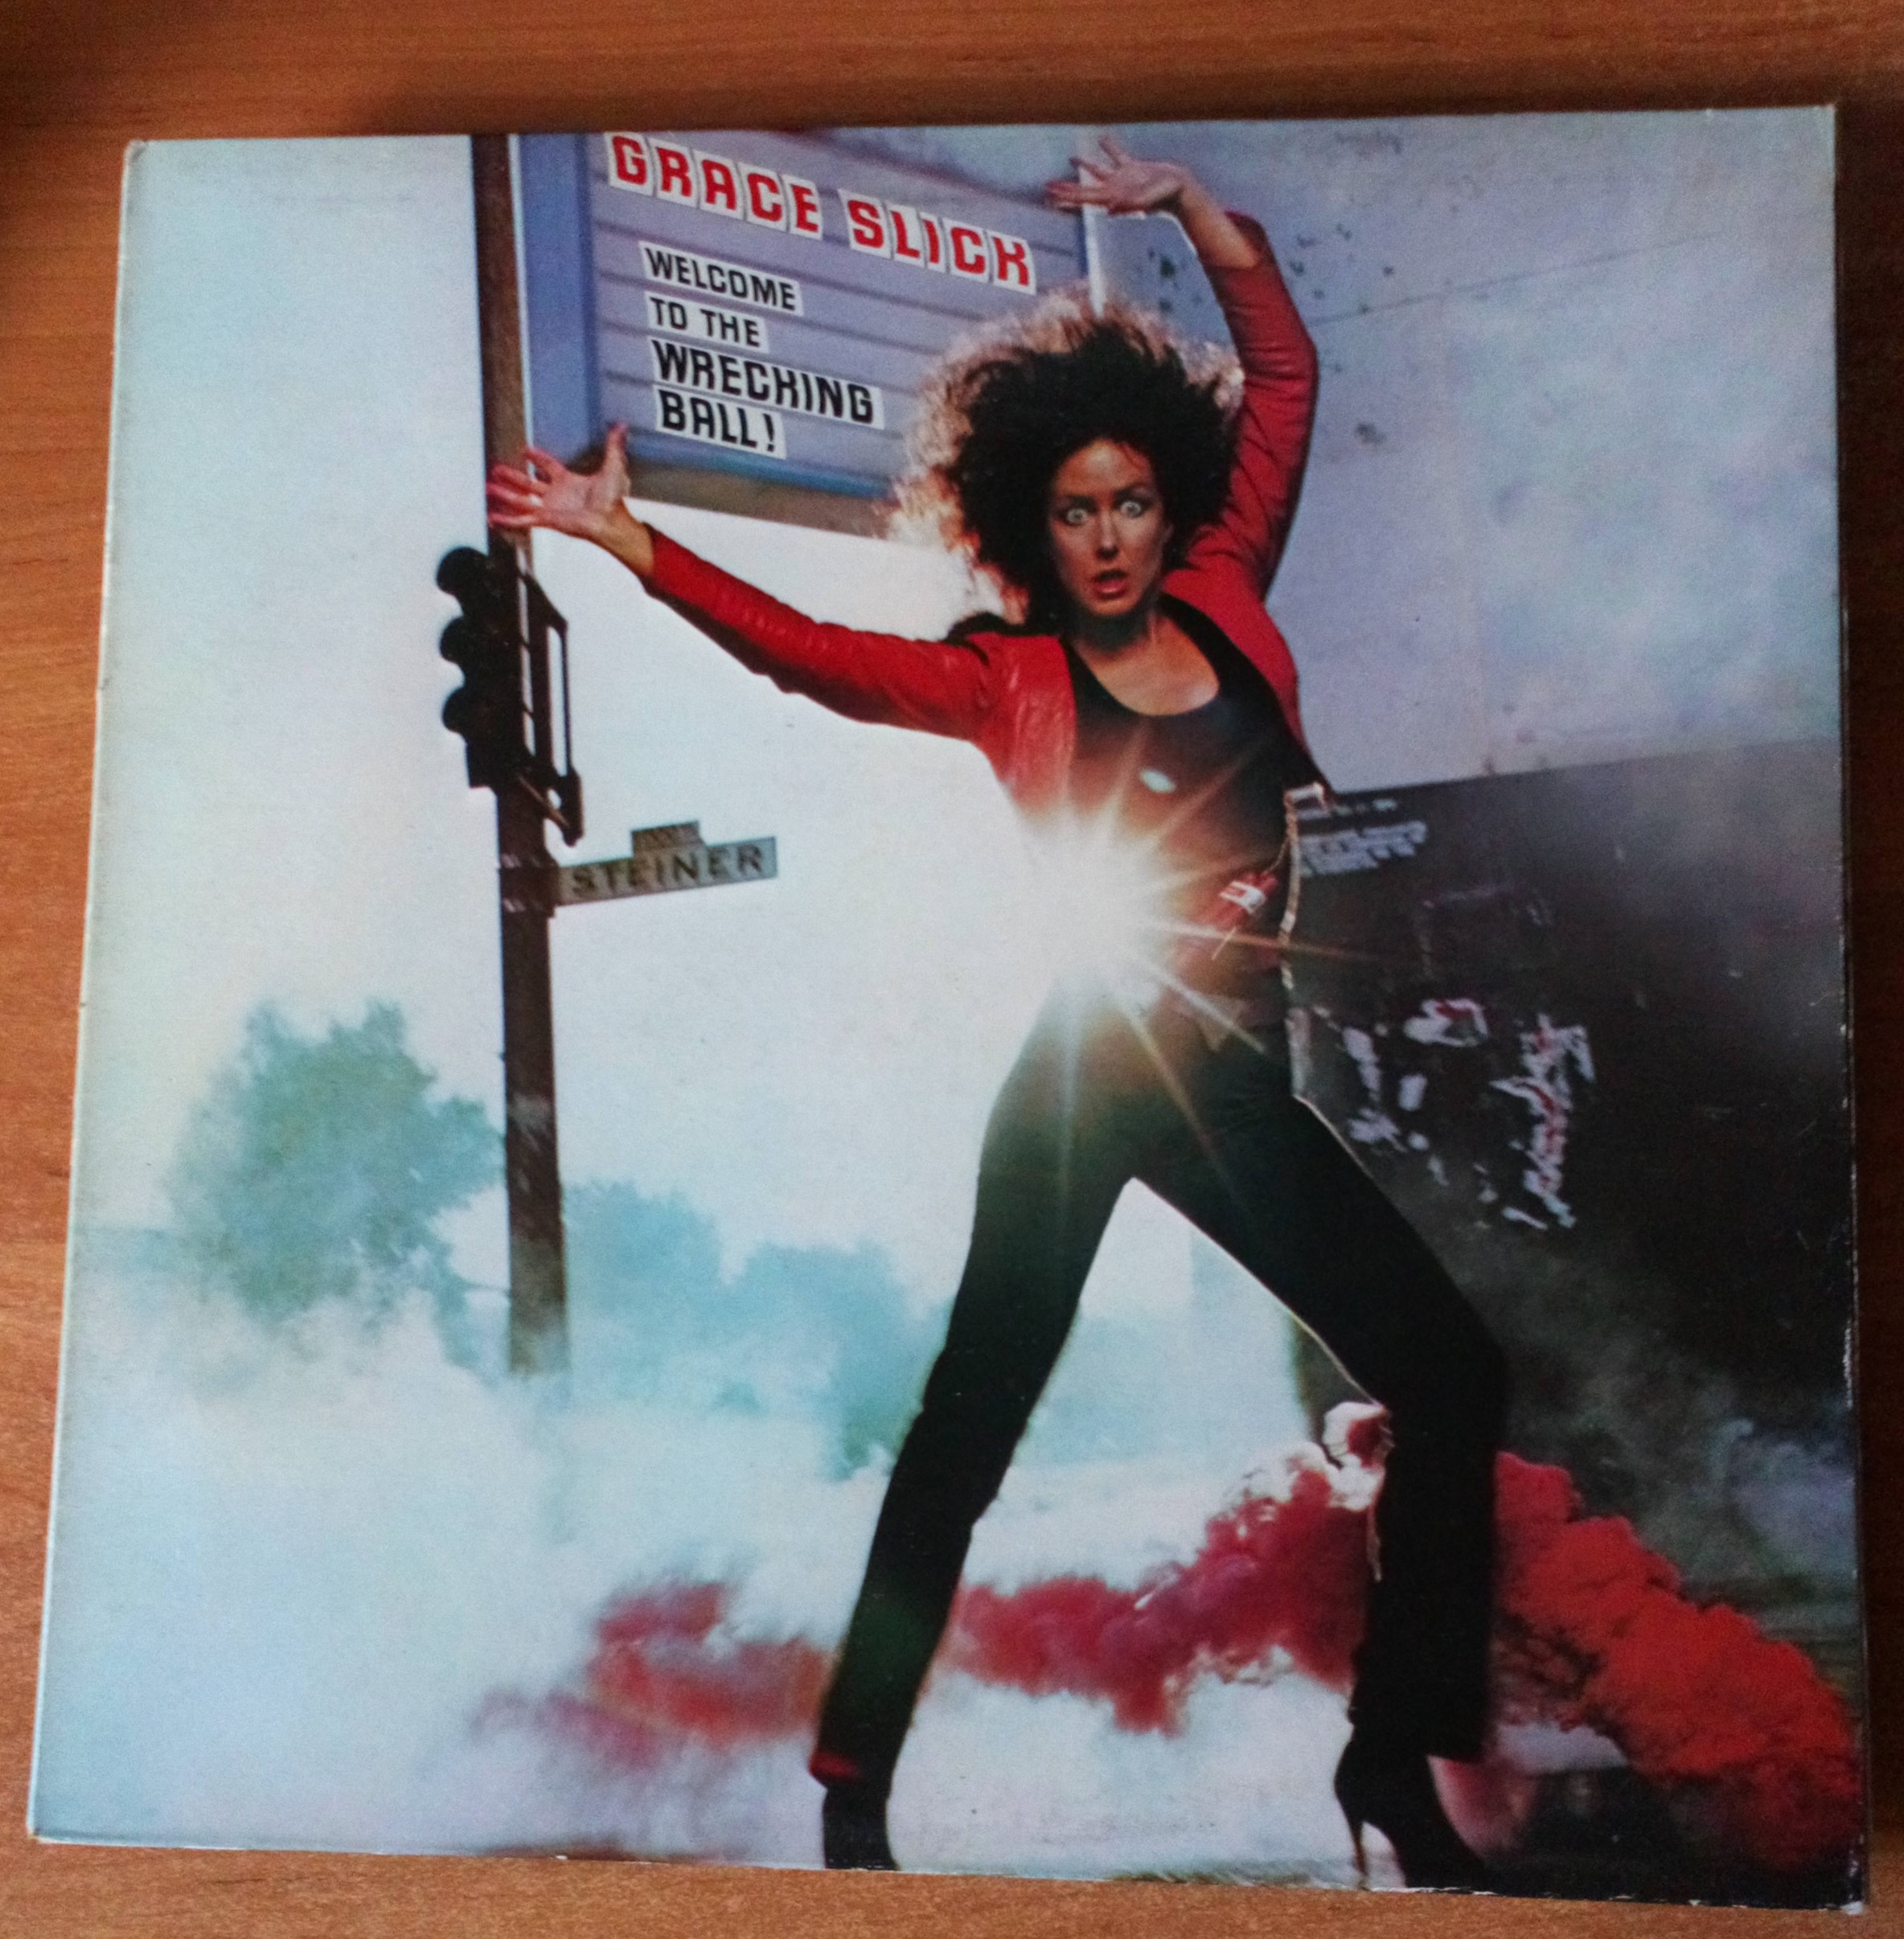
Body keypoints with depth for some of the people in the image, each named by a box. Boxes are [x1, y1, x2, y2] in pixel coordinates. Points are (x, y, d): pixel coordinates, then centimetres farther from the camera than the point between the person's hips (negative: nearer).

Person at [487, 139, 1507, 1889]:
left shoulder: (1227, 603, 8)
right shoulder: (1008, 679, -1)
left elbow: (1284, 369, 15)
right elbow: (803, 650, -10)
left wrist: (1182, 197, 12)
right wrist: (629, 536, -15)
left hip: (1240, 1078, 5)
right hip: (1087, 1077, -4)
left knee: (1448, 1370, 1)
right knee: (979, 1406, -2)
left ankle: (1399, 1759, 16)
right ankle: (855, 1776, 14)